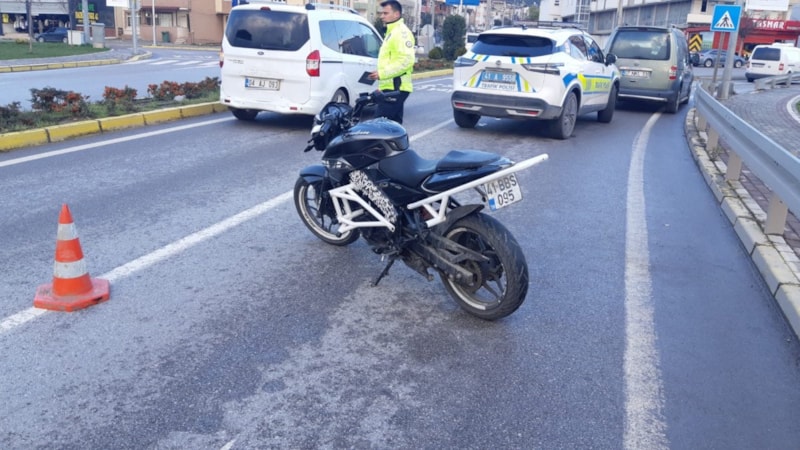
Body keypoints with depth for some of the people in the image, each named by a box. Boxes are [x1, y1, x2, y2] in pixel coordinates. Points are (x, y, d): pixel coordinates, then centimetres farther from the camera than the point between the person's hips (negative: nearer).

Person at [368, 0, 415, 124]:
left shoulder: (402, 32, -10)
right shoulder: (392, 32, 23)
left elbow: (406, 60, -21)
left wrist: (382, 73, -21)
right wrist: (382, 85, 19)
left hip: (395, 88, -11)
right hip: (390, 87, 11)